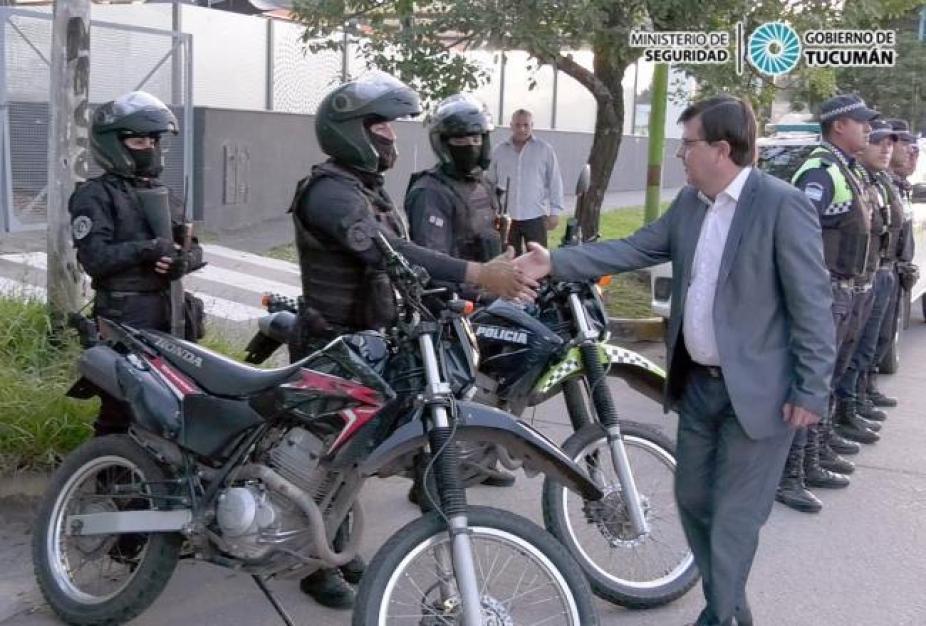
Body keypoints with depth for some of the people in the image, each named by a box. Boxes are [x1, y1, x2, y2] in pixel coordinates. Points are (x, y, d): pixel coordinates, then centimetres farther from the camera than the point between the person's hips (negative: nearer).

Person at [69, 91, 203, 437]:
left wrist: (185, 259, -8)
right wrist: (147, 249, -22)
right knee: (122, 409, -5)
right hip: (125, 316, -7)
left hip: (170, 311, 7)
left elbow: (193, 246, 15)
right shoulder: (95, 196, -3)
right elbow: (94, 258, -15)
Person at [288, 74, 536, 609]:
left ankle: (337, 548, 34)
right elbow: (387, 252, -38)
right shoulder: (329, 190, -22)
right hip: (332, 347, -9)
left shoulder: (370, 189, 13)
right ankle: (316, 565, 16)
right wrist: (477, 274, -46)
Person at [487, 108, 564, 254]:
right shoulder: (499, 151, 6)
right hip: (506, 216, 2)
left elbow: (554, 182, 1)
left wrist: (555, 211, -3)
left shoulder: (545, 150, 0)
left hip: (535, 216, -2)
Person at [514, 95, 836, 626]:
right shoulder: (689, 202, 6)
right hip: (698, 383, 8)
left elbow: (813, 304, -16)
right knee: (693, 499, 18)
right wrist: (555, 262, -2)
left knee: (733, 518, 2)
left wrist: (811, 391, -16)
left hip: (758, 392, -8)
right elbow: (633, 250, 7)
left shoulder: (783, 204, -16)